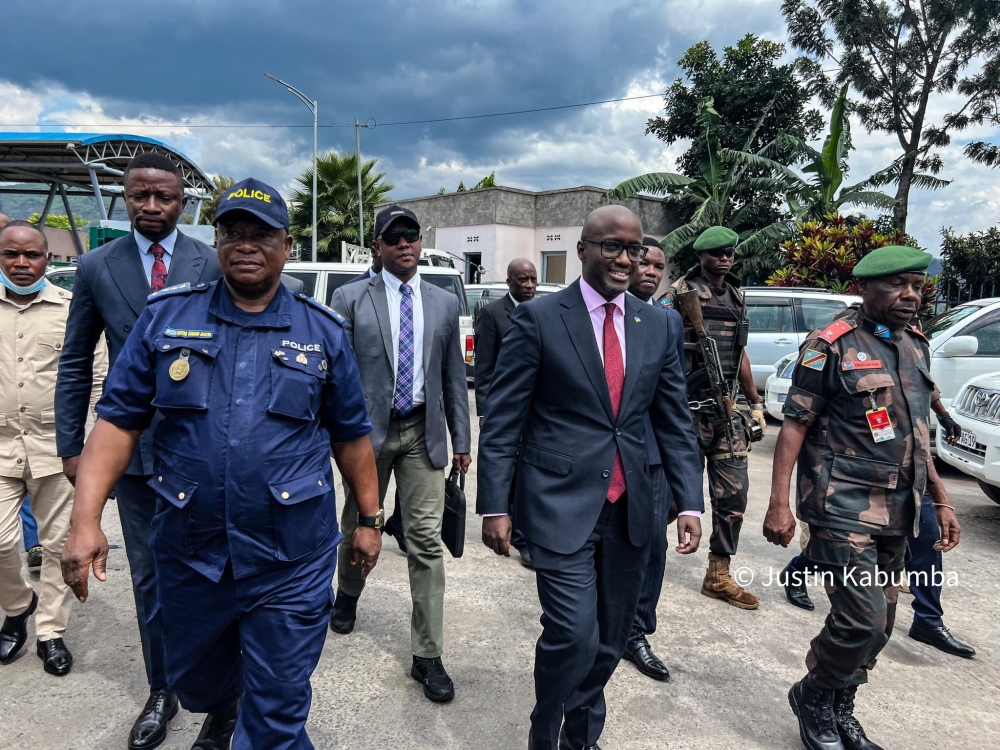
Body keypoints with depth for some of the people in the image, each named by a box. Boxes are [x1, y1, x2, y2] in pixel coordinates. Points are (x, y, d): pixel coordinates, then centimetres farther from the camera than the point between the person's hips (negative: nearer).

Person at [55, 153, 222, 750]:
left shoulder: (213, 264, -3)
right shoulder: (97, 267, 2)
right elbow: (76, 365, 6)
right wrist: (71, 445, 4)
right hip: (132, 444, 2)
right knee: (149, 577, 13)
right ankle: (162, 692, 32)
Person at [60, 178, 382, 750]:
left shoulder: (323, 331, -2)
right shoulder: (167, 317, -1)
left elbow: (351, 436, 4)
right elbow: (118, 422, -2)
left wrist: (370, 520, 5)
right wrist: (86, 520, -11)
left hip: (290, 561, -2)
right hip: (189, 552, 3)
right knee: (195, 680, 28)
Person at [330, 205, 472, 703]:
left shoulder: (444, 303, 7)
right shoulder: (351, 298, 0)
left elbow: (454, 376, 9)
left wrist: (462, 439, 6)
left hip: (423, 432, 1)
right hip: (367, 430, -1)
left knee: (427, 542, -1)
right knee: (358, 526, 18)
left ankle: (427, 657, 9)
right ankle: (348, 595, 49)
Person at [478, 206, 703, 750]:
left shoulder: (660, 326, 6)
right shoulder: (538, 319, -7)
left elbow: (674, 423, 9)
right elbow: (502, 421, -6)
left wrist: (690, 503, 2)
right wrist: (494, 506, -9)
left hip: (630, 508, 5)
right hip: (561, 503, -4)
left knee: (611, 639, 15)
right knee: (574, 636, -6)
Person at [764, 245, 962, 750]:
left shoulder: (916, 346, 12)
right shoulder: (832, 345, -9)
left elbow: (916, 435, 20)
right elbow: (794, 425, -12)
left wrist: (940, 500, 17)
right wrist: (779, 503, -18)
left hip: (897, 513, 7)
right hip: (844, 508, -7)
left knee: (878, 625, 13)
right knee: (861, 621, -10)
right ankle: (812, 698, 17)